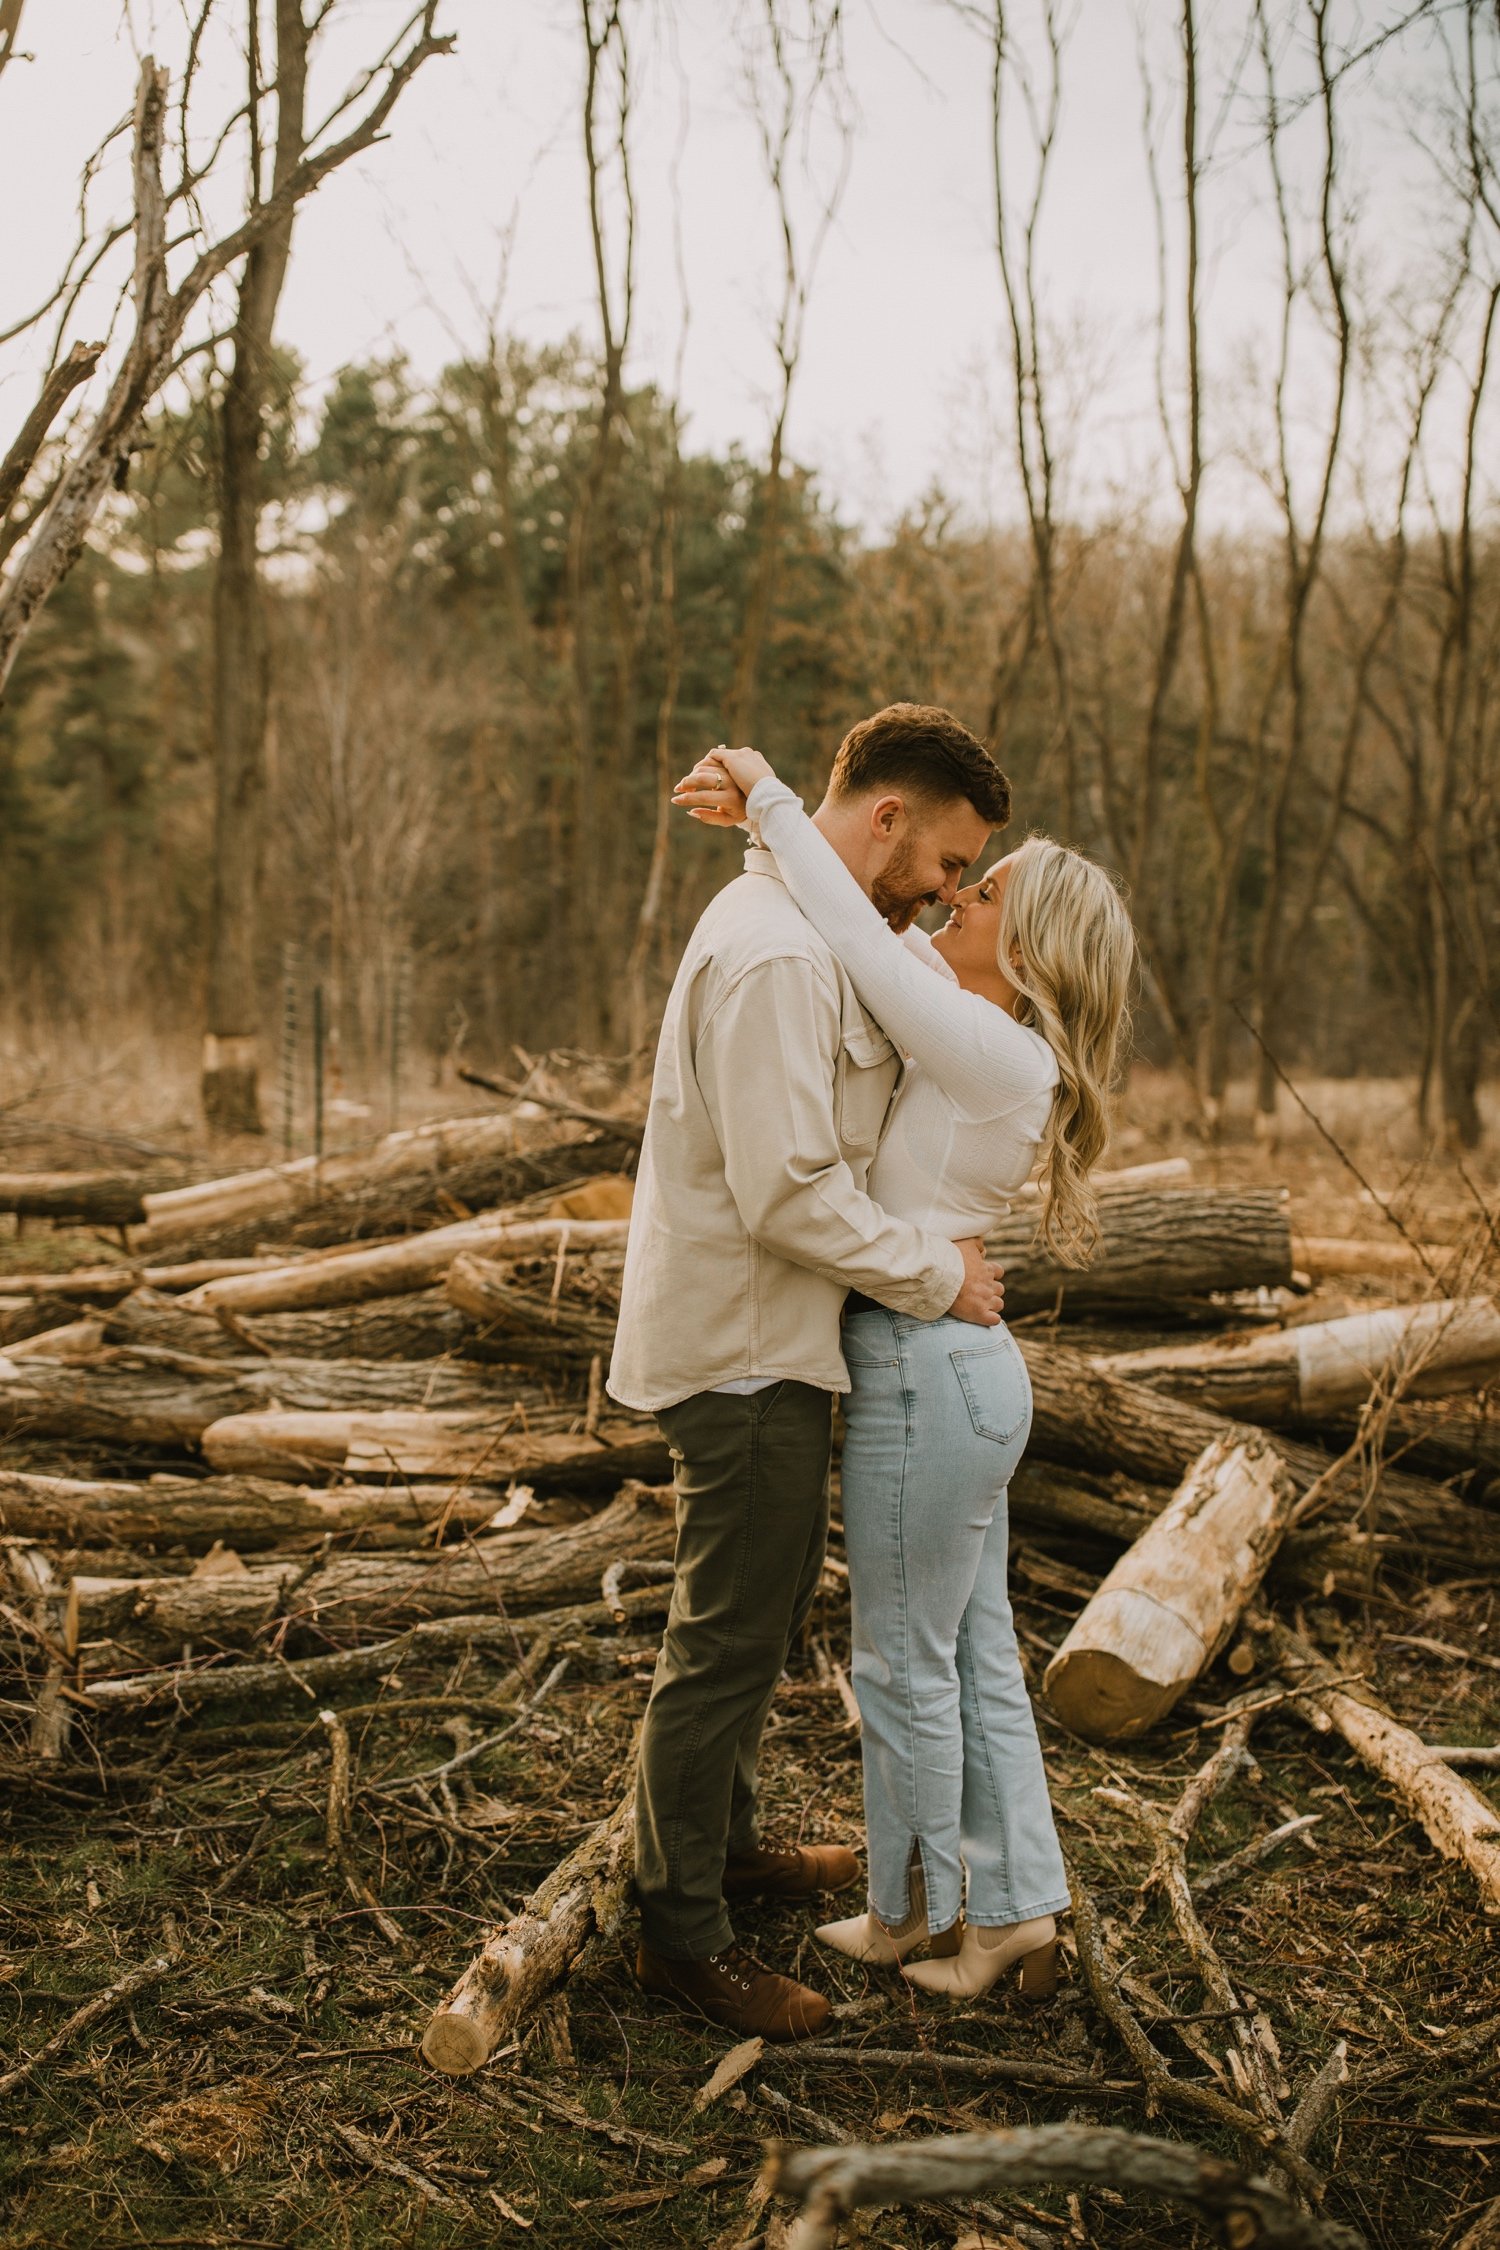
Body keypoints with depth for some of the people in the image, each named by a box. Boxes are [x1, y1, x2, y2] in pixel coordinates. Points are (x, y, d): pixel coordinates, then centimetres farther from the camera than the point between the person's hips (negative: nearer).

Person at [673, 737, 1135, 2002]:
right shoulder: (992, 1041, 7)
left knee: (905, 1667, 9)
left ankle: (911, 1913, 27)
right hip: (957, 1370, 9)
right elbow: (884, 938, 17)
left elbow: (859, 946, -22)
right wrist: (772, 822, 5)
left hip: (924, 1379, -9)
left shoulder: (996, 1054, -19)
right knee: (976, 1659, 16)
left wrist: (773, 798, -11)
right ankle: (1017, 1910, 26)